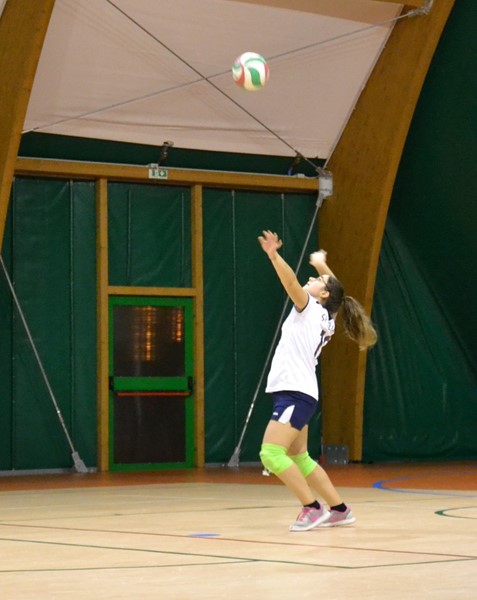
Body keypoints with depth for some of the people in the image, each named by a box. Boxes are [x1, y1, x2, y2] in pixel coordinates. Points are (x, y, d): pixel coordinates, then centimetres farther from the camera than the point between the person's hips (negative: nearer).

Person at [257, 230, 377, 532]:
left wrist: (274, 255, -35)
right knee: (299, 459, 15)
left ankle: (313, 508, -12)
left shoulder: (312, 309, -5)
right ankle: (340, 510, 20)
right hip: (296, 394, 10)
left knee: (271, 454, -17)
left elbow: (292, 282, -23)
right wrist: (323, 266, 46)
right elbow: (336, 287, 36)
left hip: (296, 393, -10)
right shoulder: (326, 319, 16)